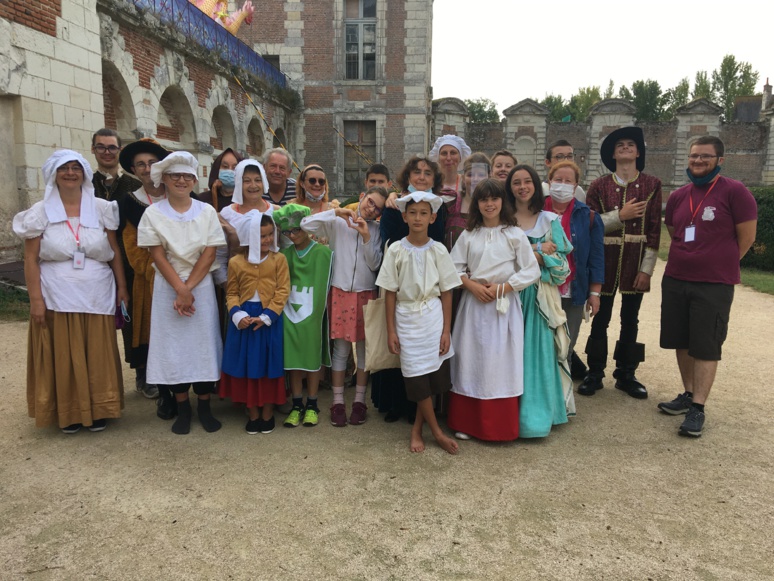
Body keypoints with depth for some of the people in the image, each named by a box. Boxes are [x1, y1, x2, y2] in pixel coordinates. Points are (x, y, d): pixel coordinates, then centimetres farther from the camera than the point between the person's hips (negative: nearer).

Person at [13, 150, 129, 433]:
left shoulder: (101, 208, 4)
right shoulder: (40, 212, 0)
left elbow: (115, 252, 6)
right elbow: (30, 260, -1)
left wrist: (122, 287, 2)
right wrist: (35, 299, -7)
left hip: (97, 297, 1)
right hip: (58, 298, -1)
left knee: (97, 355, 7)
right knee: (64, 357, 6)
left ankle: (97, 410, 22)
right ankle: (69, 412, 22)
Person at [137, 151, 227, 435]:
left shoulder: (207, 211, 2)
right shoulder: (153, 214, 0)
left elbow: (209, 254, -3)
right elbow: (158, 255, -5)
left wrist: (189, 289, -11)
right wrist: (180, 289, -14)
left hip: (202, 286, 0)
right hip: (168, 287, 0)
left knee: (203, 343, 1)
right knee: (173, 346, 3)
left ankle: (204, 407, 14)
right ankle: (182, 409, 15)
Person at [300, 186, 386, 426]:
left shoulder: (377, 229, 6)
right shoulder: (337, 223, 1)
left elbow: (374, 264, -3)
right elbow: (306, 224, -11)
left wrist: (366, 237, -15)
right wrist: (335, 211, -16)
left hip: (366, 293, 2)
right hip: (340, 292, -1)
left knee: (365, 348, 7)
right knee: (341, 349, 3)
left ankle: (359, 400, 20)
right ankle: (338, 401, 14)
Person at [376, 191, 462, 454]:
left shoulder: (438, 250, -1)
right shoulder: (396, 250, -3)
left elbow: (446, 292, 1)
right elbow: (390, 292, -1)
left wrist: (447, 330, -2)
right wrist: (391, 331, -3)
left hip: (433, 317, 1)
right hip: (406, 318, -1)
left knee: (433, 376, 4)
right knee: (418, 378, 1)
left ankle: (417, 429, 22)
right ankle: (438, 433, 15)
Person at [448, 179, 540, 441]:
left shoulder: (514, 234, 1)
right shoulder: (468, 235, 7)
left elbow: (532, 271, -3)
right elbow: (454, 267, 6)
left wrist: (501, 288, -11)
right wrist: (473, 285, -11)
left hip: (504, 304, -2)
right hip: (473, 302, 2)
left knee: (500, 362, -1)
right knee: (470, 361, 4)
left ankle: (501, 427, 13)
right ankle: (466, 422, 16)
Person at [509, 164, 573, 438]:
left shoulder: (550, 221, 6)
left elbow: (561, 265, 0)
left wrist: (532, 257, -13)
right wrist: (537, 249, -10)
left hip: (540, 298, 0)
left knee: (539, 352, 0)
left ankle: (536, 413, 13)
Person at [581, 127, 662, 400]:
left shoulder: (652, 185, 3)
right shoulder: (599, 185, 2)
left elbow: (655, 229, 0)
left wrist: (646, 269, -6)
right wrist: (620, 216, -14)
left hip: (636, 262, 1)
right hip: (605, 260, 0)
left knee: (630, 320, 9)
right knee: (600, 318, 6)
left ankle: (626, 374, 23)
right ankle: (595, 374, 18)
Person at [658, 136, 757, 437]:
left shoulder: (734, 191, -8)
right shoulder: (678, 196, 8)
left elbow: (746, 237, -5)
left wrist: (719, 265, 5)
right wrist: (690, 259, 13)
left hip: (714, 284, -5)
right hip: (675, 280, 6)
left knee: (706, 347, 1)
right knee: (682, 342, 12)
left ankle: (698, 407, 8)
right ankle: (688, 394, 27)